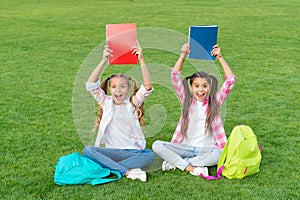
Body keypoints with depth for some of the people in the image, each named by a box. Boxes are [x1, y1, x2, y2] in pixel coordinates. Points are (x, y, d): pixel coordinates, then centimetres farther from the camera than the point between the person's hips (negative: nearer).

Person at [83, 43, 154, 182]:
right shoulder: (106, 102, 6)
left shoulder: (133, 103, 5)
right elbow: (91, 85, -9)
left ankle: (108, 167, -30)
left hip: (134, 152, -1)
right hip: (112, 152, 1)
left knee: (149, 155, -31)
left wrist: (141, 60, -21)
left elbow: (148, 86, -12)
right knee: (88, 151, -27)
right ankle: (127, 171, -33)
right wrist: (104, 61, -17)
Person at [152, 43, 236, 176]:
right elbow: (175, 76, -3)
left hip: (207, 149, -1)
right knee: (157, 145, -22)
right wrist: (183, 55, -12)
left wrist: (220, 58, -10)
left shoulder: (214, 102, 3)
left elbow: (230, 80, -5)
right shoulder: (187, 101, 5)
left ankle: (176, 162, -24)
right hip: (186, 147, 1)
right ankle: (190, 168, -29)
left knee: (221, 154, -37)